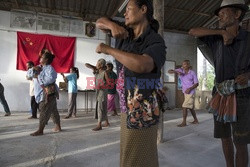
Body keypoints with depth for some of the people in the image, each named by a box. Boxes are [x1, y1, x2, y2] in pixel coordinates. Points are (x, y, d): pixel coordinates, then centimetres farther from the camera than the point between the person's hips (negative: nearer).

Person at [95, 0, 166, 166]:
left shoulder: (156, 42, -16)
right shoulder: (126, 31, 6)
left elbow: (141, 65, -36)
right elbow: (100, 22, 14)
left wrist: (107, 49, -23)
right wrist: (112, 25, -11)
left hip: (142, 112, -7)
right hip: (127, 108, 8)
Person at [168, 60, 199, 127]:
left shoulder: (192, 73, -9)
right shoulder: (181, 70, -2)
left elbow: (197, 83, -6)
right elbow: (169, 71, -7)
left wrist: (190, 88, -21)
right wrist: (176, 71, -25)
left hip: (190, 92, -6)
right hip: (185, 92, 6)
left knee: (184, 107, -9)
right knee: (191, 107, 16)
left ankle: (184, 122, 0)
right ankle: (195, 120, 31)